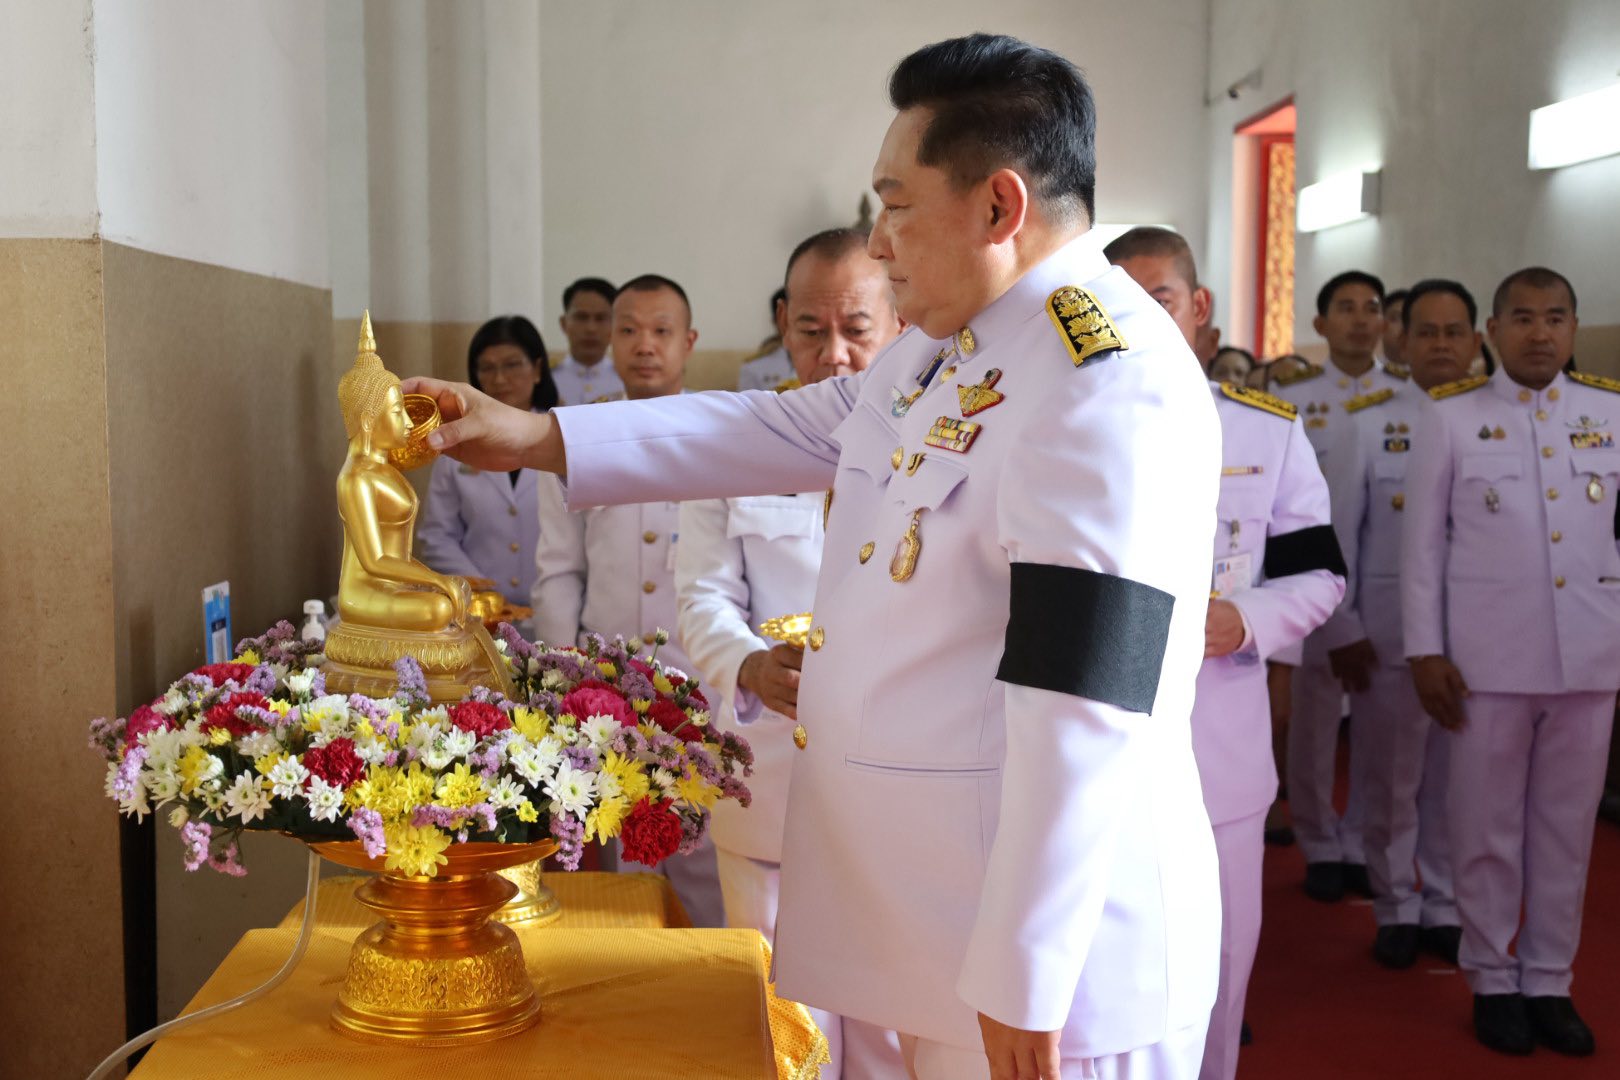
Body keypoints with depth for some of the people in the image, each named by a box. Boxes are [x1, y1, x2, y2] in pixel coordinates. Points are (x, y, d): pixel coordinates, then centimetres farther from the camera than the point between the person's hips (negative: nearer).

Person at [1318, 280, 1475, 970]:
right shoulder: (1368, 424, -1)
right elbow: (1336, 533, -1)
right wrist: (1342, 629, -4)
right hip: (1388, 638, -1)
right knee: (1392, 784, 10)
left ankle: (1443, 905, 26)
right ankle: (1396, 907, 25)